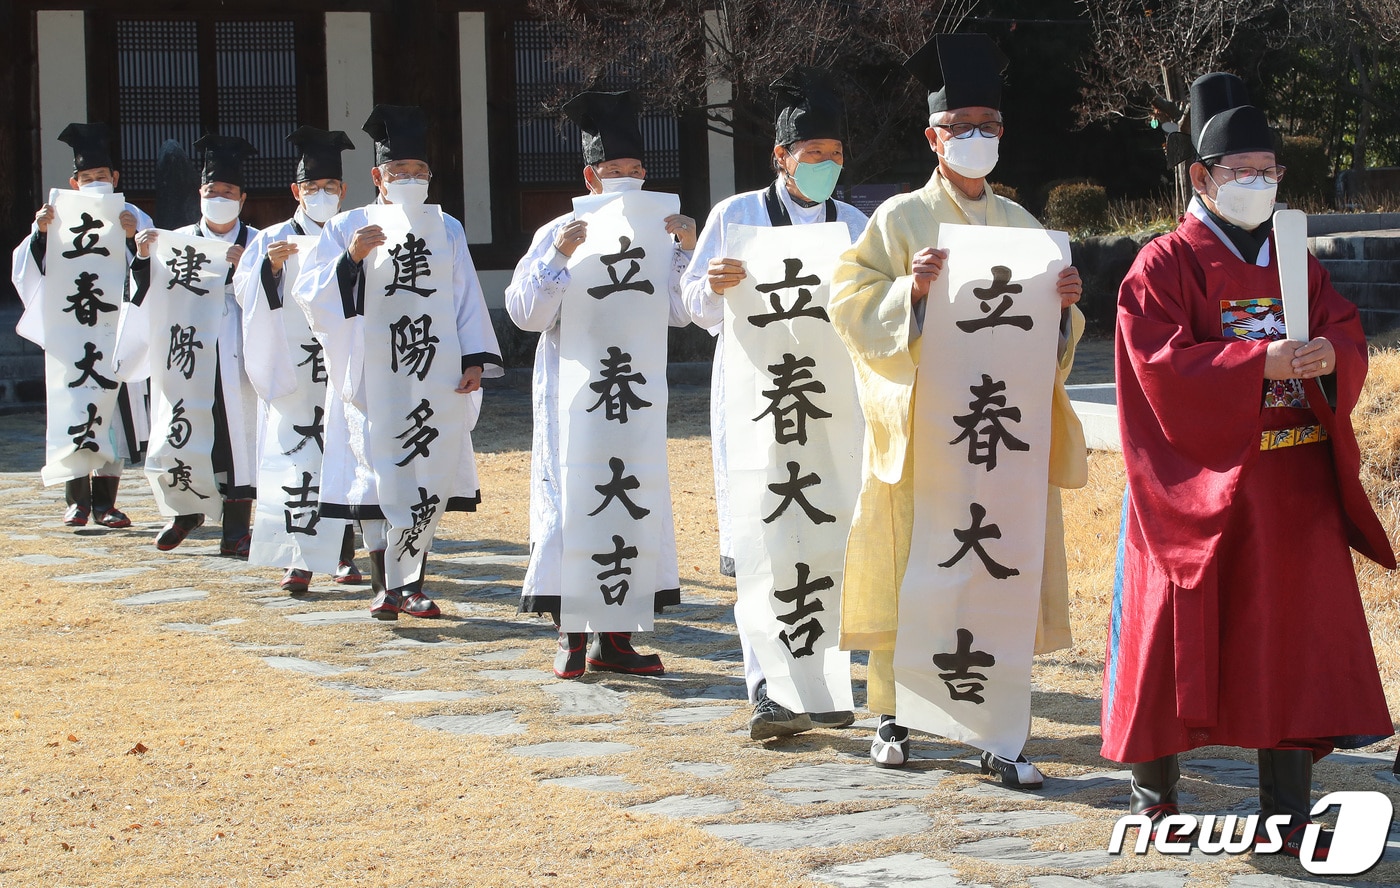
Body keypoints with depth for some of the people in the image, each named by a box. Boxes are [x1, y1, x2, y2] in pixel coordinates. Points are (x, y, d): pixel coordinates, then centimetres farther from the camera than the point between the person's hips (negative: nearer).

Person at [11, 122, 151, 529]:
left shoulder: (133, 218, 8)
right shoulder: (61, 218, 7)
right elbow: (27, 266, -3)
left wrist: (133, 238, -21)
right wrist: (40, 233, -20)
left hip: (117, 330, 0)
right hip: (72, 328, 0)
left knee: (115, 410, -1)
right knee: (74, 412, -4)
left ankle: (105, 501, 5)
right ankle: (78, 498, 4)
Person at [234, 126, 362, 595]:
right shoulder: (274, 240, 5)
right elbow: (244, 291, -3)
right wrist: (270, 266, -21)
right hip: (293, 371, -1)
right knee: (296, 460, -7)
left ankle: (345, 552, 15)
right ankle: (299, 560, -8)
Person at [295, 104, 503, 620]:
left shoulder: (446, 230, 11)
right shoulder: (348, 229, 2)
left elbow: (468, 300, 11)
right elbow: (310, 294, -6)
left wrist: (475, 360, 1)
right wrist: (350, 257, -21)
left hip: (435, 379, 2)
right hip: (372, 378, -2)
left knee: (430, 481, 0)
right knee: (377, 477, -3)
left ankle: (406, 584, 9)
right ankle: (387, 582, 7)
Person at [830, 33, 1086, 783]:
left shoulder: (1019, 224, 12)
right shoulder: (901, 217, 0)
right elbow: (853, 306, -6)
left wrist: (1063, 305, -6)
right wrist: (912, 289, -23)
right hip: (924, 427, -3)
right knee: (909, 572, 1)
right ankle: (891, 716, 14)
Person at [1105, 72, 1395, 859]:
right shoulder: (1164, 267, -4)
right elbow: (1165, 365, -15)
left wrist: (1328, 356, -17)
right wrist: (1263, 362, -25)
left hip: (1292, 485, 5)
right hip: (1201, 483, -4)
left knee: (1293, 636, 1)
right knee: (1179, 633, 3)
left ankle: (1287, 814, 5)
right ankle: (1154, 786, 21)